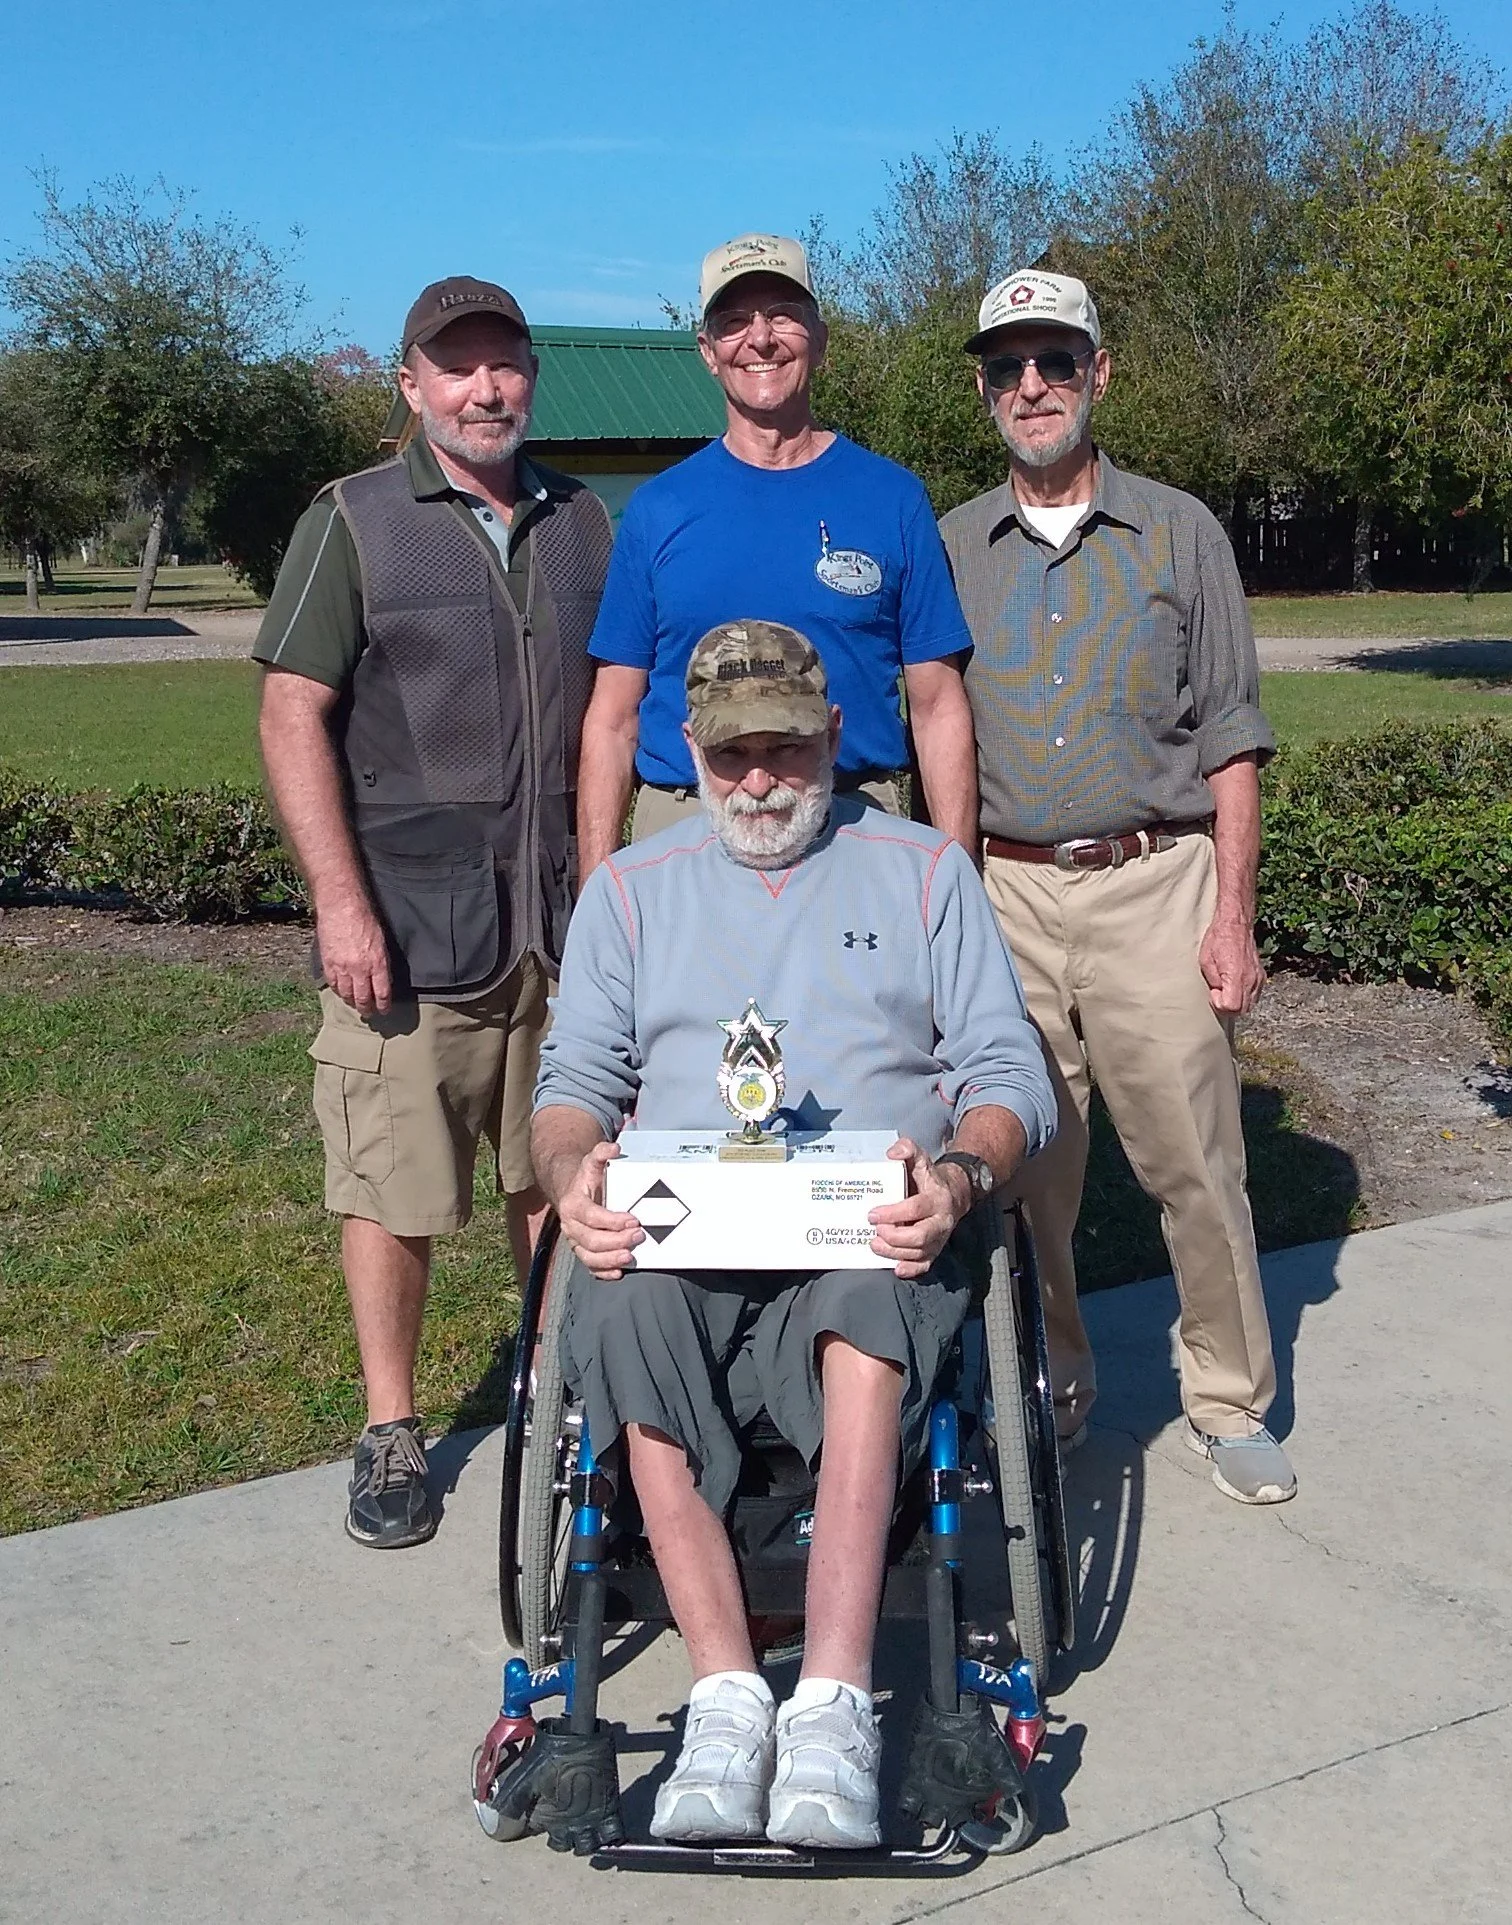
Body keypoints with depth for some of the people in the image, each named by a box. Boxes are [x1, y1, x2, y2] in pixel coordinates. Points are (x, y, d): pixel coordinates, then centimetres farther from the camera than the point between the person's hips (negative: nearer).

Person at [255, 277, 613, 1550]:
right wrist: (340, 899, -14)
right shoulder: (354, 523, 0)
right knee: (393, 1189, 1)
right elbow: (293, 714, -6)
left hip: (563, 918, 4)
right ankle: (391, 1430, 17)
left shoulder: (584, 525, 12)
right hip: (407, 921, -3)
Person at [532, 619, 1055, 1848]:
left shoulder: (924, 870, 17)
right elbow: (576, 1079, 13)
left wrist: (960, 1175, -15)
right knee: (623, 1310, -34)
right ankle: (727, 1693, -29)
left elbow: (1011, 1074, 8)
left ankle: (832, 1704, -37)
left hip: (868, 1237, -1)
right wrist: (573, 1177, -11)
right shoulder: (630, 889, 23)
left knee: (869, 1305, -37)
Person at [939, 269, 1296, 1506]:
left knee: (1194, 1160, -1)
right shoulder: (950, 550, 10)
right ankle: (1049, 1393, 26)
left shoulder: (1179, 533, 6)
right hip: (1006, 894, 2)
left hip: (1155, 889, -1)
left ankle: (1231, 1402, 17)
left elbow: (1231, 744, 3)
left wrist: (1233, 916, -5)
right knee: (1022, 1163, 7)